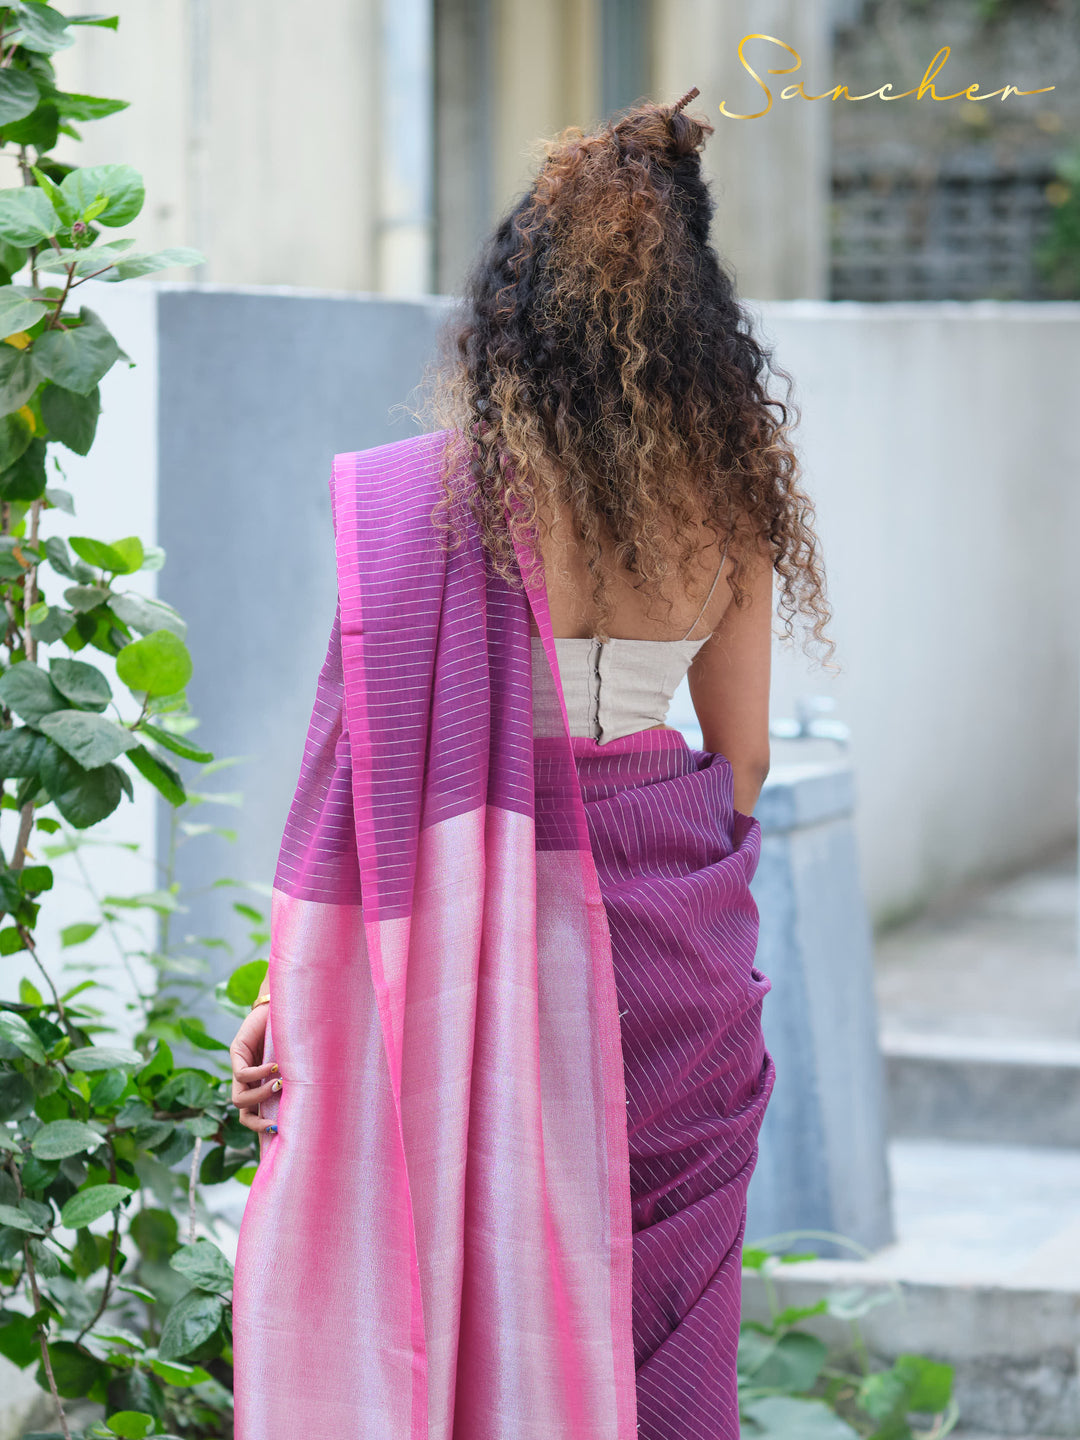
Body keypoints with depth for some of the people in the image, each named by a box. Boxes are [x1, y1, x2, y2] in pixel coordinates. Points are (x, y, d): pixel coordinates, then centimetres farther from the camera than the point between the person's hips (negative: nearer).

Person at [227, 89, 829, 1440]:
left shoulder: (436, 496, -13)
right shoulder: (728, 494, 0)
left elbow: (372, 764, -12)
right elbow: (742, 757, 8)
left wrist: (282, 994, -4)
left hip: (512, 926, -4)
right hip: (682, 959, 4)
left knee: (490, 1290, 7)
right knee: (660, 1306, 14)